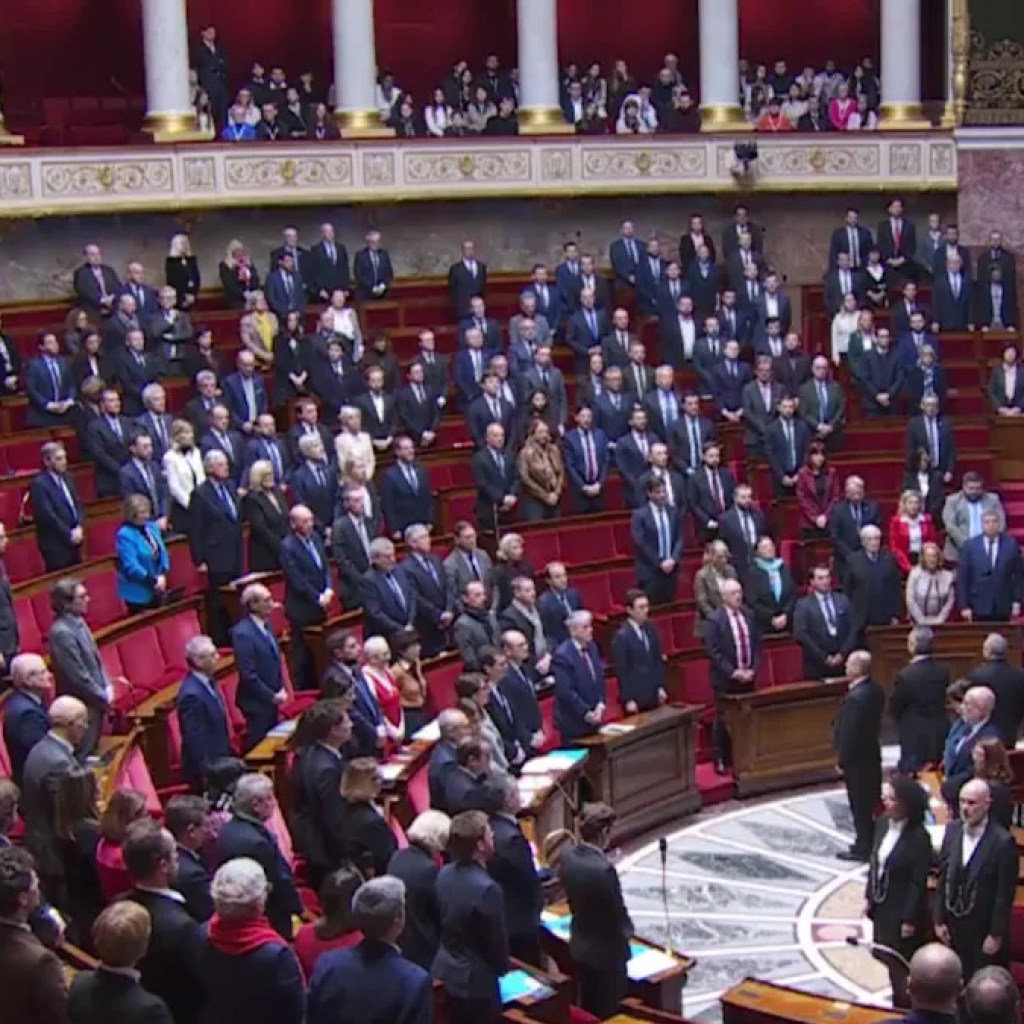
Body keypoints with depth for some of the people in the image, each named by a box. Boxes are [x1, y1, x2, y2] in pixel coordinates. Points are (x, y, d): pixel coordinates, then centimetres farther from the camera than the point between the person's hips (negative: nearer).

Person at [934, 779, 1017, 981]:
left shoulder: (1003, 841, -16)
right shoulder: (952, 830, 0)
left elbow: (1005, 894, -12)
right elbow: (942, 878, 6)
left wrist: (996, 936, -11)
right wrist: (939, 920, 5)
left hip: (982, 931, -4)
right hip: (952, 927, 4)